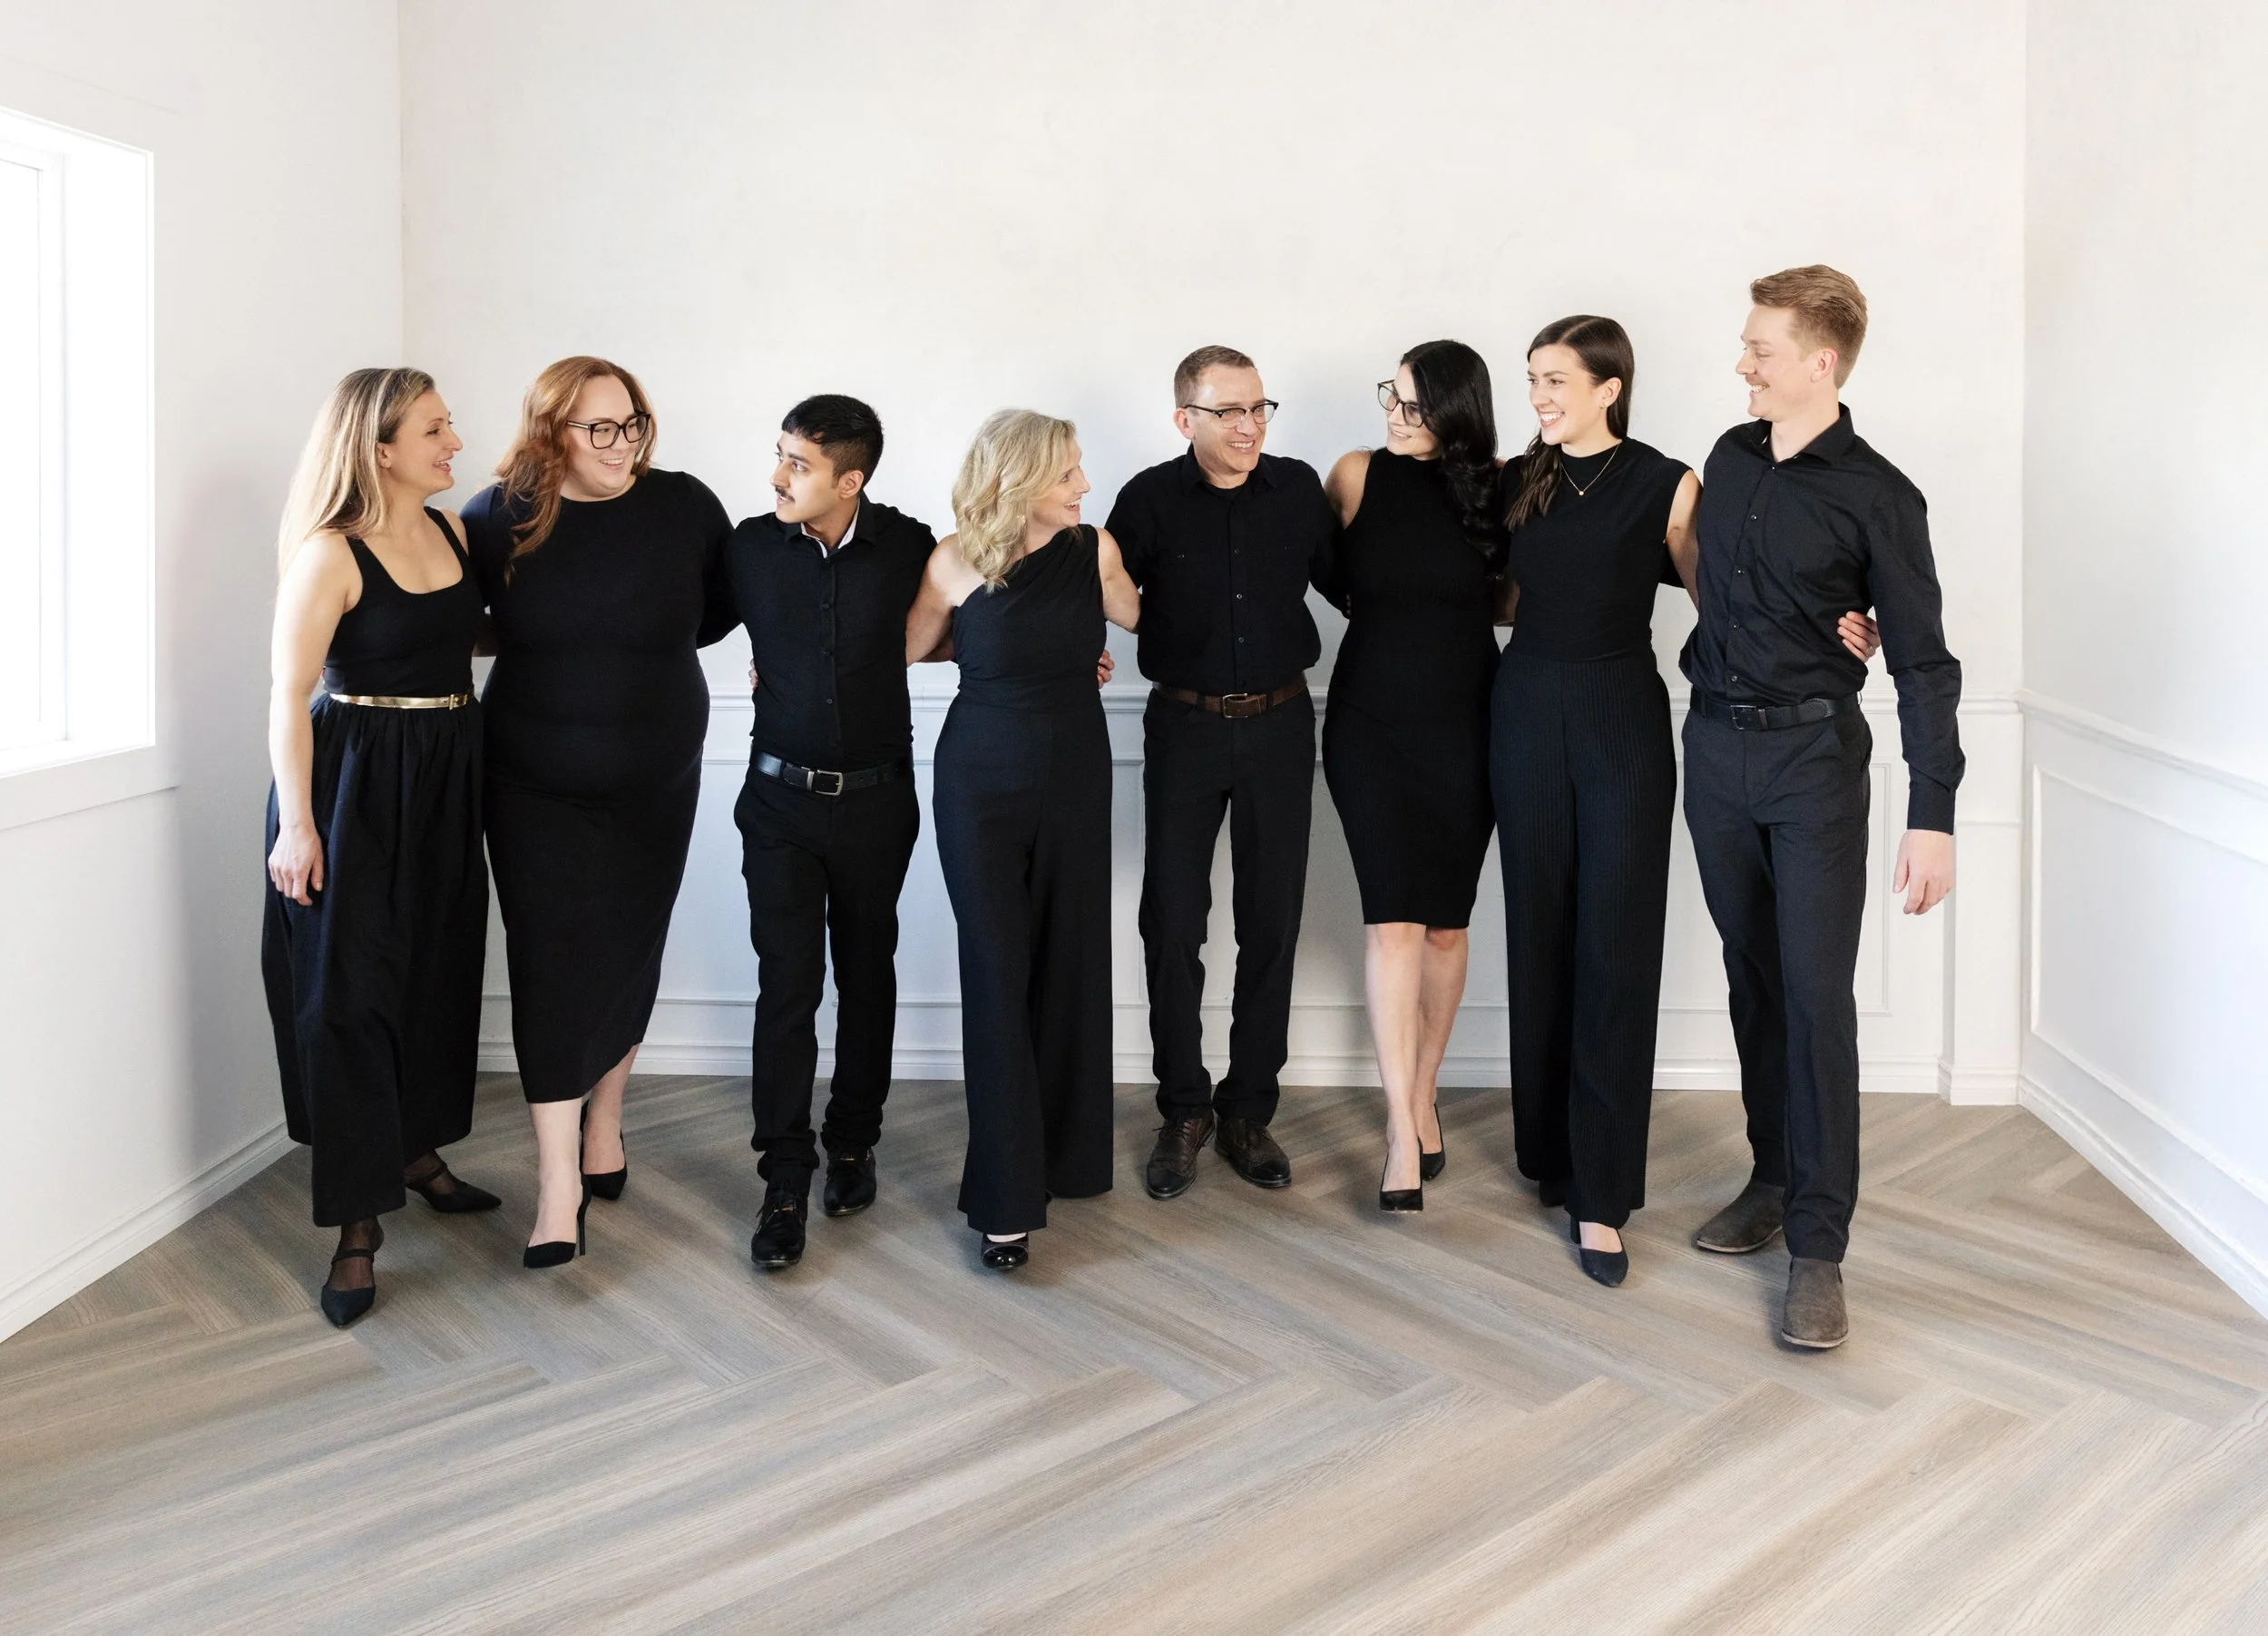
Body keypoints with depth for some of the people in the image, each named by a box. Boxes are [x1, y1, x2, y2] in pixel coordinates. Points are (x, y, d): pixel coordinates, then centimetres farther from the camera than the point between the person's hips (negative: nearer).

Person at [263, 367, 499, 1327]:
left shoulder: (452, 531, 6)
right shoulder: (330, 554, -14)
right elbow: (289, 693, -15)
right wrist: (296, 823, -18)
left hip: (447, 778, 7)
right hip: (354, 781, -7)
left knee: (439, 973, 15)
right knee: (350, 992, -2)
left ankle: (416, 1152, 35)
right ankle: (358, 1223, 5)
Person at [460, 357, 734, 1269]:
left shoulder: (684, 506, -6)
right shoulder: (500, 517, -7)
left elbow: (723, 608, 8)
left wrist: (646, 646, 3)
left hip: (654, 784, 2)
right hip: (534, 788, -1)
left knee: (627, 954, 13)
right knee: (551, 962, -6)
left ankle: (604, 1125, 36)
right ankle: (559, 1186, -2)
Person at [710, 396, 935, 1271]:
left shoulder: (909, 547, -8)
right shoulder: (751, 547, -5)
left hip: (877, 797, 1)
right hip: (780, 796, 0)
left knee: (866, 977, 13)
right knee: (787, 985, -4)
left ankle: (852, 1143, 30)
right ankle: (785, 1181, 4)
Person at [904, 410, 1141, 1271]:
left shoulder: (1094, 550, -4)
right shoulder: (956, 562, -10)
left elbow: (1134, 618, 15)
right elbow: (911, 650, 3)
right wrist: (1007, 645, 6)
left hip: (1076, 779, 2)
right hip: (983, 784, -2)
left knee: (1069, 968, 8)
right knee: (998, 977, -3)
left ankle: (1065, 1154, 26)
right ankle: (1005, 1199, 2)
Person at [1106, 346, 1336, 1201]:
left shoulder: (1298, 489, -2)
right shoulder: (1151, 498, -7)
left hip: (1280, 723, 2)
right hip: (1185, 724, -1)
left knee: (1272, 922, 6)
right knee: (1173, 921, 2)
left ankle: (1249, 1108, 19)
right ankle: (1183, 1110, 17)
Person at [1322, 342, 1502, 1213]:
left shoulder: (1496, 485, -2)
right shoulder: (1359, 476, -1)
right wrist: (1390, 616, 4)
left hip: (1465, 724, 1)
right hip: (1373, 721, -1)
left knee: (1445, 920, 7)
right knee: (1393, 917, -8)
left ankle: (1421, 1097, 23)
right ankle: (1404, 1126, -5)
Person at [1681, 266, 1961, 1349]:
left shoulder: (1875, 496, -10)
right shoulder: (1729, 459, 6)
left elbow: (1922, 661, -10)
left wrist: (1932, 817, -16)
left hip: (1814, 755, -5)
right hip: (1715, 743, 5)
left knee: (1816, 991, -6)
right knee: (1752, 974, 12)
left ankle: (1817, 1245, 0)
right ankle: (1775, 1176, 26)